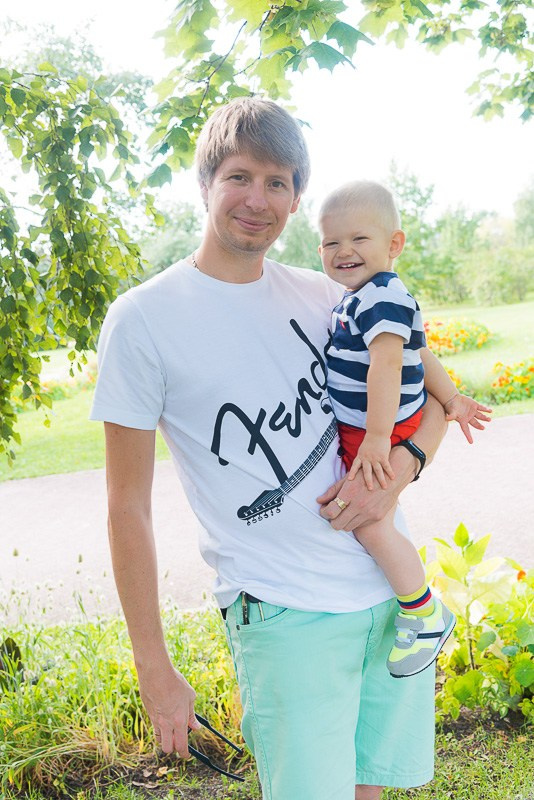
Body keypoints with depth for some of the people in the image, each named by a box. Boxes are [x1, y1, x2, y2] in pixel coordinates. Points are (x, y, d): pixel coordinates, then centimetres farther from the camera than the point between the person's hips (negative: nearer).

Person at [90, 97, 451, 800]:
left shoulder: (319, 294, 6)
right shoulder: (144, 318, -8)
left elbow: (431, 391, 14)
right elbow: (128, 505, -6)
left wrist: (398, 471, -7)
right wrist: (155, 671, -5)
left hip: (392, 587, 5)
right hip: (285, 612, -4)